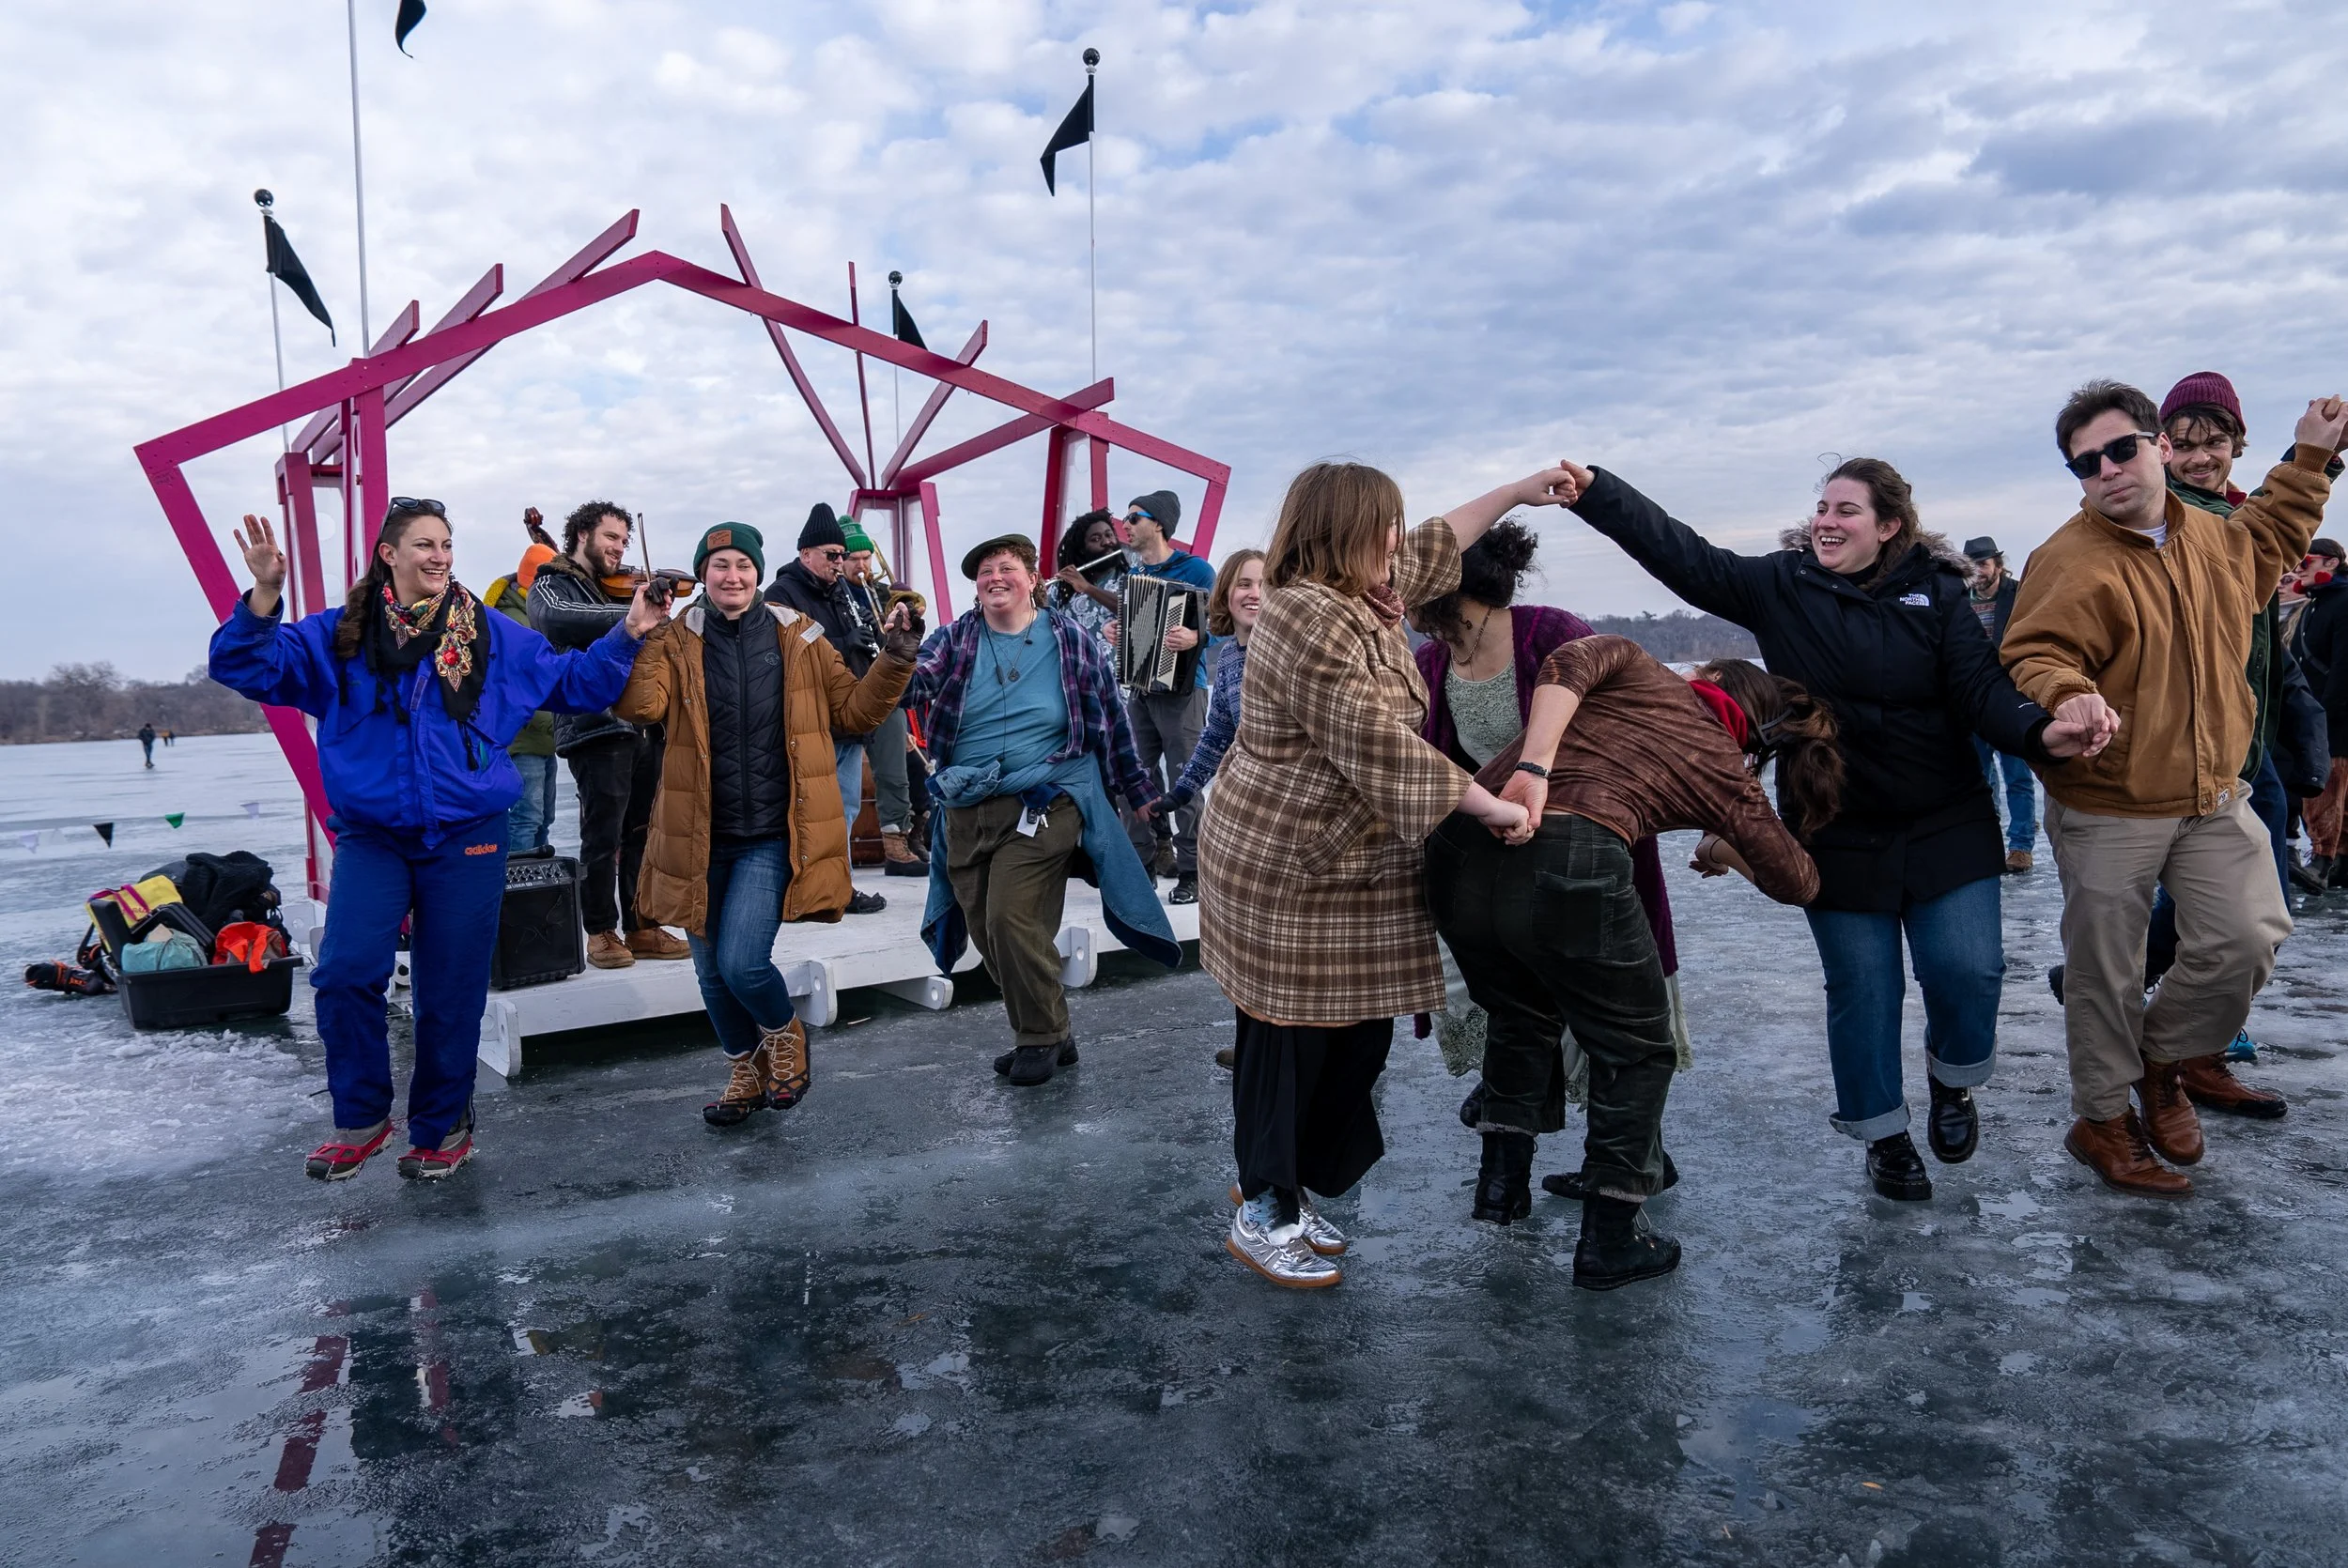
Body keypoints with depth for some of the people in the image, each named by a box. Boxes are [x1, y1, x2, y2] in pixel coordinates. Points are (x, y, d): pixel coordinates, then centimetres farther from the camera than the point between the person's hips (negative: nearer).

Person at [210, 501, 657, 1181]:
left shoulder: (491, 636, 4)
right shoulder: (339, 636, 3)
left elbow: (575, 683, 9)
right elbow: (244, 666, -4)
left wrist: (626, 636, -3)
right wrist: (265, 595, -18)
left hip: (466, 840, 0)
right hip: (371, 837, 0)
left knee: (451, 992, 6)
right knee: (346, 972, -15)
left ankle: (442, 1126, 25)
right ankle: (360, 1119, 5)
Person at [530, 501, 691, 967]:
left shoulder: (623, 588, 21)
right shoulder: (552, 585, 4)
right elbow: (556, 619, -21)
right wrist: (634, 617, -24)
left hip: (645, 726, 6)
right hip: (596, 725, -6)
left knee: (644, 833, 8)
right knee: (603, 837, -4)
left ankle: (641, 927, 16)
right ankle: (601, 932, 7)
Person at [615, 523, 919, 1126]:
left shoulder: (798, 641, 2)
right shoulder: (677, 642, 0)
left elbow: (854, 710, 6)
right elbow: (640, 705, -17)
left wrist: (894, 660, -6)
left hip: (770, 836, -2)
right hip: (699, 837, 2)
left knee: (742, 963, -16)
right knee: (712, 971, 14)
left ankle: (785, 1035, 18)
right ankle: (746, 1072, 39)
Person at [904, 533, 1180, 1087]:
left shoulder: (1074, 643, 3)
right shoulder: (954, 641, 6)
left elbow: (1112, 719, 10)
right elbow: (912, 686, -11)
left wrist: (1139, 792, 13)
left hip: (1042, 805, -4)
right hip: (966, 811, 4)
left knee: (1013, 921, -14)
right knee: (986, 933, 8)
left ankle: (1042, 1037, 7)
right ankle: (1044, 1034, 25)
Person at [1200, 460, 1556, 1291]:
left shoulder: (1365, 598, 10)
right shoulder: (1309, 620, -21)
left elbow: (1433, 548, 30)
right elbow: (1379, 744, -25)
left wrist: (1515, 493, 31)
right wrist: (1485, 805, -20)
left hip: (1349, 865, 10)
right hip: (1286, 870, -10)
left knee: (1356, 1034, 12)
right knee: (1290, 1037, 1)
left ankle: (1283, 1186, 28)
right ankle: (1264, 1217, 16)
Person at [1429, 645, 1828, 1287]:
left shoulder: (1637, 666, 24)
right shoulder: (1727, 773, 20)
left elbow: (1570, 661, 1)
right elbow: (1797, 881, 27)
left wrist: (1531, 767, -8)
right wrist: (1725, 851, 45)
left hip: (1462, 849, 4)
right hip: (1572, 868, -3)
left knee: (1522, 1015, 31)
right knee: (1636, 1050, 20)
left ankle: (1502, 1178, 32)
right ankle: (1608, 1241, 25)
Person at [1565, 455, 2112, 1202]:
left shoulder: (1936, 595, -5)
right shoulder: (1779, 586, -3)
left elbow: (1982, 689, -11)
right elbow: (1678, 551, -9)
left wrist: (2041, 732, -32)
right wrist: (1591, 489, -17)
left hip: (1945, 829, 0)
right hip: (1838, 837, 0)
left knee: (1966, 967, -6)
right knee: (1862, 990, 6)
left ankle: (1952, 1079, 27)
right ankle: (1884, 1134, 26)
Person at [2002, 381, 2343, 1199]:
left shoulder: (2213, 535, 8)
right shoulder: (2070, 562, -16)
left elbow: (2270, 538, 32)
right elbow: (2033, 658, -26)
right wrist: (2069, 698, -45)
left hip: (2214, 799, 6)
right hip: (2107, 813, -6)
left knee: (2247, 940, 2)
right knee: (2106, 974, 5)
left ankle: (2164, 1061, 29)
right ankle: (2103, 1119, 24)